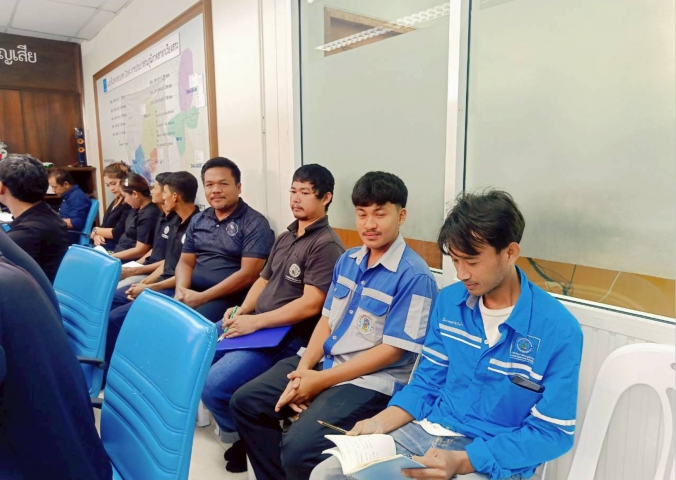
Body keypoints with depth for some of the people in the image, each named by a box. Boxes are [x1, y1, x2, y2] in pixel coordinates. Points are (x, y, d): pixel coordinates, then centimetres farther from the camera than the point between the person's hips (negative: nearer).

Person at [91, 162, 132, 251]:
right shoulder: (116, 201, 17)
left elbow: (117, 233, -17)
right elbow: (104, 226, 17)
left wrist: (95, 231, -1)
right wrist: (96, 235, -5)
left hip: (115, 251, -9)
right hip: (102, 248, 9)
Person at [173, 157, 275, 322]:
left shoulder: (254, 223, -7)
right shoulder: (197, 220, 13)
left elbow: (248, 274, -15)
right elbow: (185, 262, 14)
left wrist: (202, 297, -18)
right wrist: (180, 290, -8)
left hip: (230, 297, -6)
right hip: (191, 292, 6)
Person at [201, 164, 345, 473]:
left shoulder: (326, 245, -15)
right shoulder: (285, 237, 14)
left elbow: (311, 305, -22)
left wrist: (255, 322, -21)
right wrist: (241, 310, 0)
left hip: (287, 336, -9)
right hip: (255, 324, 10)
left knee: (213, 386, -20)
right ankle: (236, 428, 25)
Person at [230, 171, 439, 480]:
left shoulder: (414, 276, -16)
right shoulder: (347, 261, 7)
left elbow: (392, 350, -17)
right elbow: (326, 321, 10)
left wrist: (322, 380, -17)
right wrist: (303, 369, -7)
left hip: (372, 381, -7)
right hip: (323, 363, 8)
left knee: (298, 448, -25)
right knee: (245, 402, 5)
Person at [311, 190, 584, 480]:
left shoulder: (558, 330, -14)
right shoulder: (448, 302, 0)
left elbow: (552, 432, -11)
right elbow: (428, 382, 7)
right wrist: (380, 423, -8)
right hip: (428, 431, 5)